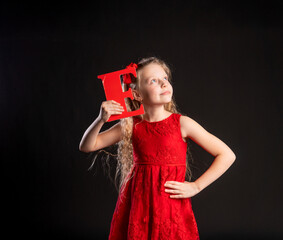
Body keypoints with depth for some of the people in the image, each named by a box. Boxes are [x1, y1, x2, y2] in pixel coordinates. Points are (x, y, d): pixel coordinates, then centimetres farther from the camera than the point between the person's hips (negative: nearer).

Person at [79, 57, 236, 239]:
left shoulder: (182, 123, -7)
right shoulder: (130, 126, 1)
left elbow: (227, 155, -5)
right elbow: (86, 147, 3)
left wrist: (195, 187, -7)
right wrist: (101, 120, -15)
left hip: (171, 207, -2)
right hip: (136, 206, 2)